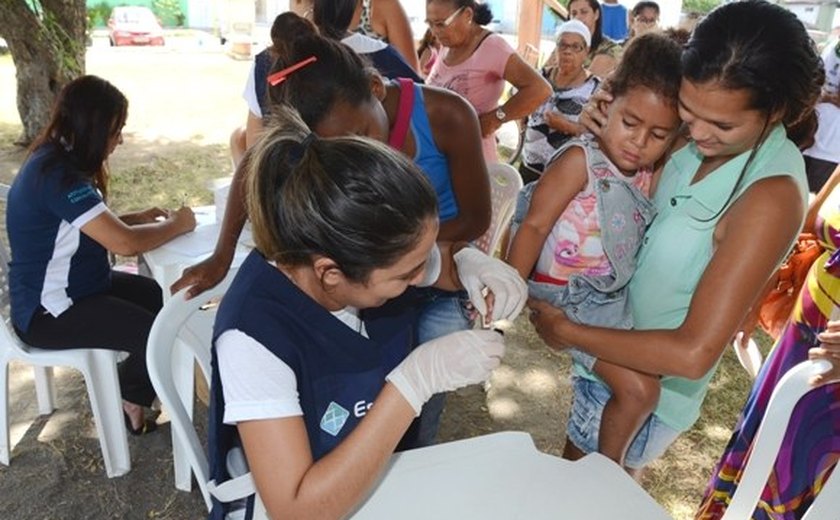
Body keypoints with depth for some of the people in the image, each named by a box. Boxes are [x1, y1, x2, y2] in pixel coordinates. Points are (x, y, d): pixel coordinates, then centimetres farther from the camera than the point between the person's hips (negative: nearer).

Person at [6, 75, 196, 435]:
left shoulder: (56, 160, 4)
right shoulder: (58, 176, -27)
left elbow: (92, 226, 15)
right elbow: (125, 243, -32)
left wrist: (135, 217, 0)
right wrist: (177, 224, -15)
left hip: (73, 286, 10)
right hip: (50, 311, -10)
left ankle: (134, 391, 22)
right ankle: (130, 400, 15)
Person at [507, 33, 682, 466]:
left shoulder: (649, 173, 3)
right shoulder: (580, 159, -18)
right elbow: (535, 226, -21)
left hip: (613, 297, 8)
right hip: (569, 297, -8)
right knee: (638, 389, -10)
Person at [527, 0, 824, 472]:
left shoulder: (770, 198, -29)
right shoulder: (696, 141, -9)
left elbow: (694, 352, -31)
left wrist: (567, 332, -21)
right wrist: (608, 128, -13)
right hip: (614, 344, 7)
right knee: (577, 474, 29)